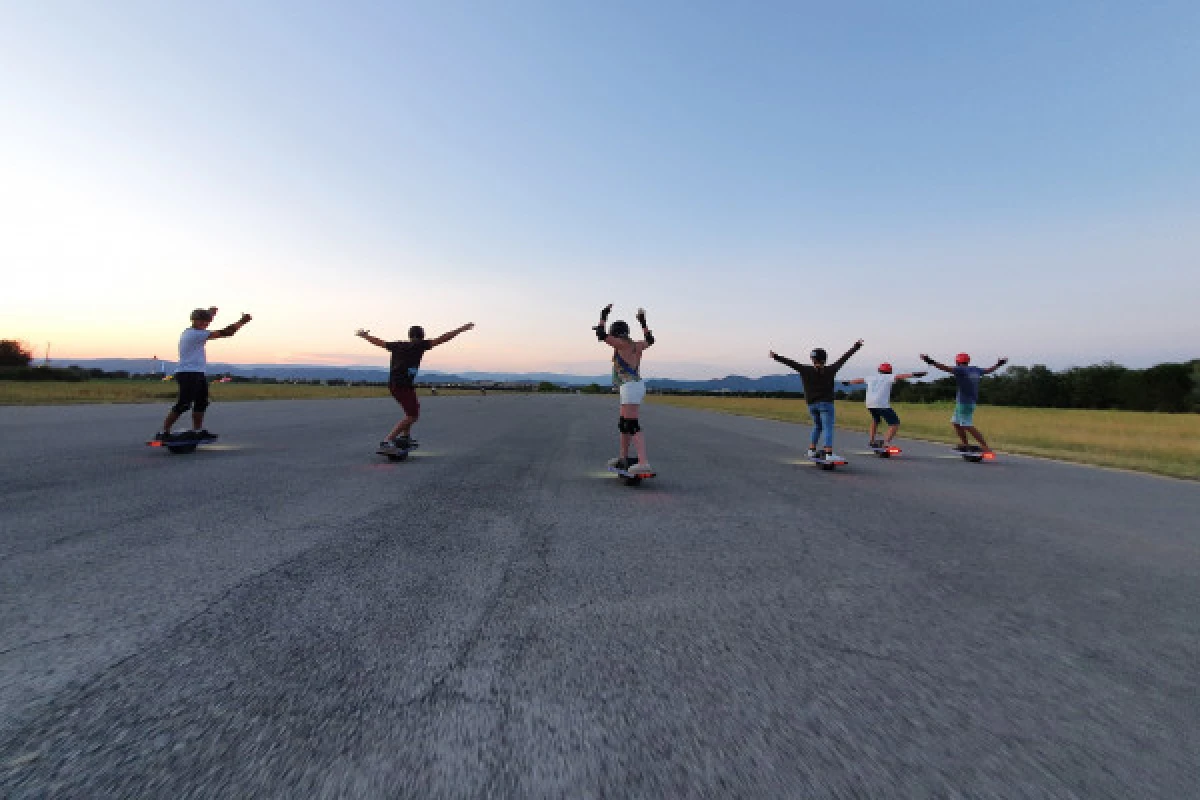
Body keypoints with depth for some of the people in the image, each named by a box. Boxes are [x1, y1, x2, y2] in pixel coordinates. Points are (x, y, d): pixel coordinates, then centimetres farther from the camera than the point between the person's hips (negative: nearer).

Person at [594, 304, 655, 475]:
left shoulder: (622, 344, -5)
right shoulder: (636, 345, 17)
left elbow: (601, 335, -10)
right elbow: (650, 339, 37)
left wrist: (604, 316, 2)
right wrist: (643, 322, 42)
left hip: (630, 387, -10)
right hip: (637, 386, 10)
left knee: (633, 426, -18)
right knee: (623, 424, 18)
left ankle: (644, 463, -27)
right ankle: (623, 458, 30)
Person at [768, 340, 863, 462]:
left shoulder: (805, 370, -1)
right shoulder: (830, 370, -3)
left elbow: (790, 362, 3)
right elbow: (845, 357, 5)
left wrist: (776, 356, 9)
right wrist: (857, 346, 14)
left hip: (811, 404, 4)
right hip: (825, 403, -4)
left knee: (817, 426, 21)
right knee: (828, 428, -8)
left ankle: (811, 450, 19)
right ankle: (829, 454, -17)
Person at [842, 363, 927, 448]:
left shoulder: (872, 378, 23)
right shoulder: (888, 377, 10)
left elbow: (859, 380, 37)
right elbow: (899, 376, -9)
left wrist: (849, 382, 53)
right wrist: (913, 374, -21)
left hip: (870, 404, 6)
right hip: (882, 404, -6)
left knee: (875, 420, 32)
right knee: (895, 424, -3)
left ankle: (871, 440, 33)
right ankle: (885, 443, -19)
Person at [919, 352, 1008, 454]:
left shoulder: (961, 370, -11)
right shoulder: (975, 370, 13)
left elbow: (947, 368, -27)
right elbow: (989, 370, 30)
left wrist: (931, 362, -35)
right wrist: (998, 364, 50)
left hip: (964, 402, -9)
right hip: (971, 401, 9)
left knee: (968, 426, -10)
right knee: (955, 422, 17)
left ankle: (985, 447, -11)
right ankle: (965, 444, 22)